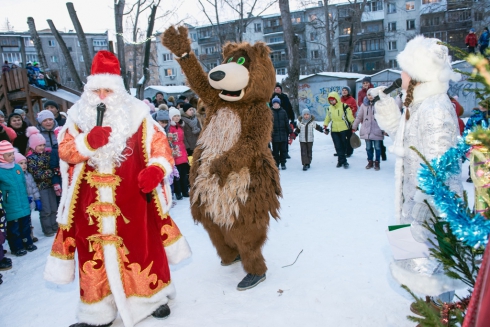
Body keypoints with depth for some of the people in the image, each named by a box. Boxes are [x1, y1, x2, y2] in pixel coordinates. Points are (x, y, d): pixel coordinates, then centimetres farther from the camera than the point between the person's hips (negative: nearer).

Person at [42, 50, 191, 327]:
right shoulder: (78, 116, 5)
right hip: (91, 203, 2)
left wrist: (155, 170, -21)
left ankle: (152, 298, 31)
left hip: (132, 200, -2)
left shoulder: (136, 114, -2)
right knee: (94, 252, 10)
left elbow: (160, 145, -3)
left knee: (142, 246, 8)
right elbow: (65, 151, -1)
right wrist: (89, 141, -20)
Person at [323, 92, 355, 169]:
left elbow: (350, 117, -7)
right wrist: (325, 127, 19)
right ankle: (341, 160, 12)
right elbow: (327, 118, 21)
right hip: (334, 131, 4)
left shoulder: (344, 106, -9)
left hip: (344, 130, -4)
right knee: (338, 147, 3)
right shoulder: (330, 108, 8)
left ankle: (343, 161, 11)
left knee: (344, 146, 3)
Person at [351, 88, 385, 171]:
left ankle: (377, 162, 19)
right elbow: (359, 116, 10)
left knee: (377, 147, 6)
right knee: (368, 147, 11)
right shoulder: (364, 105, 6)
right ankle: (370, 162, 24)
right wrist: (354, 127, 10)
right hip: (366, 130, 3)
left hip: (377, 130, -3)